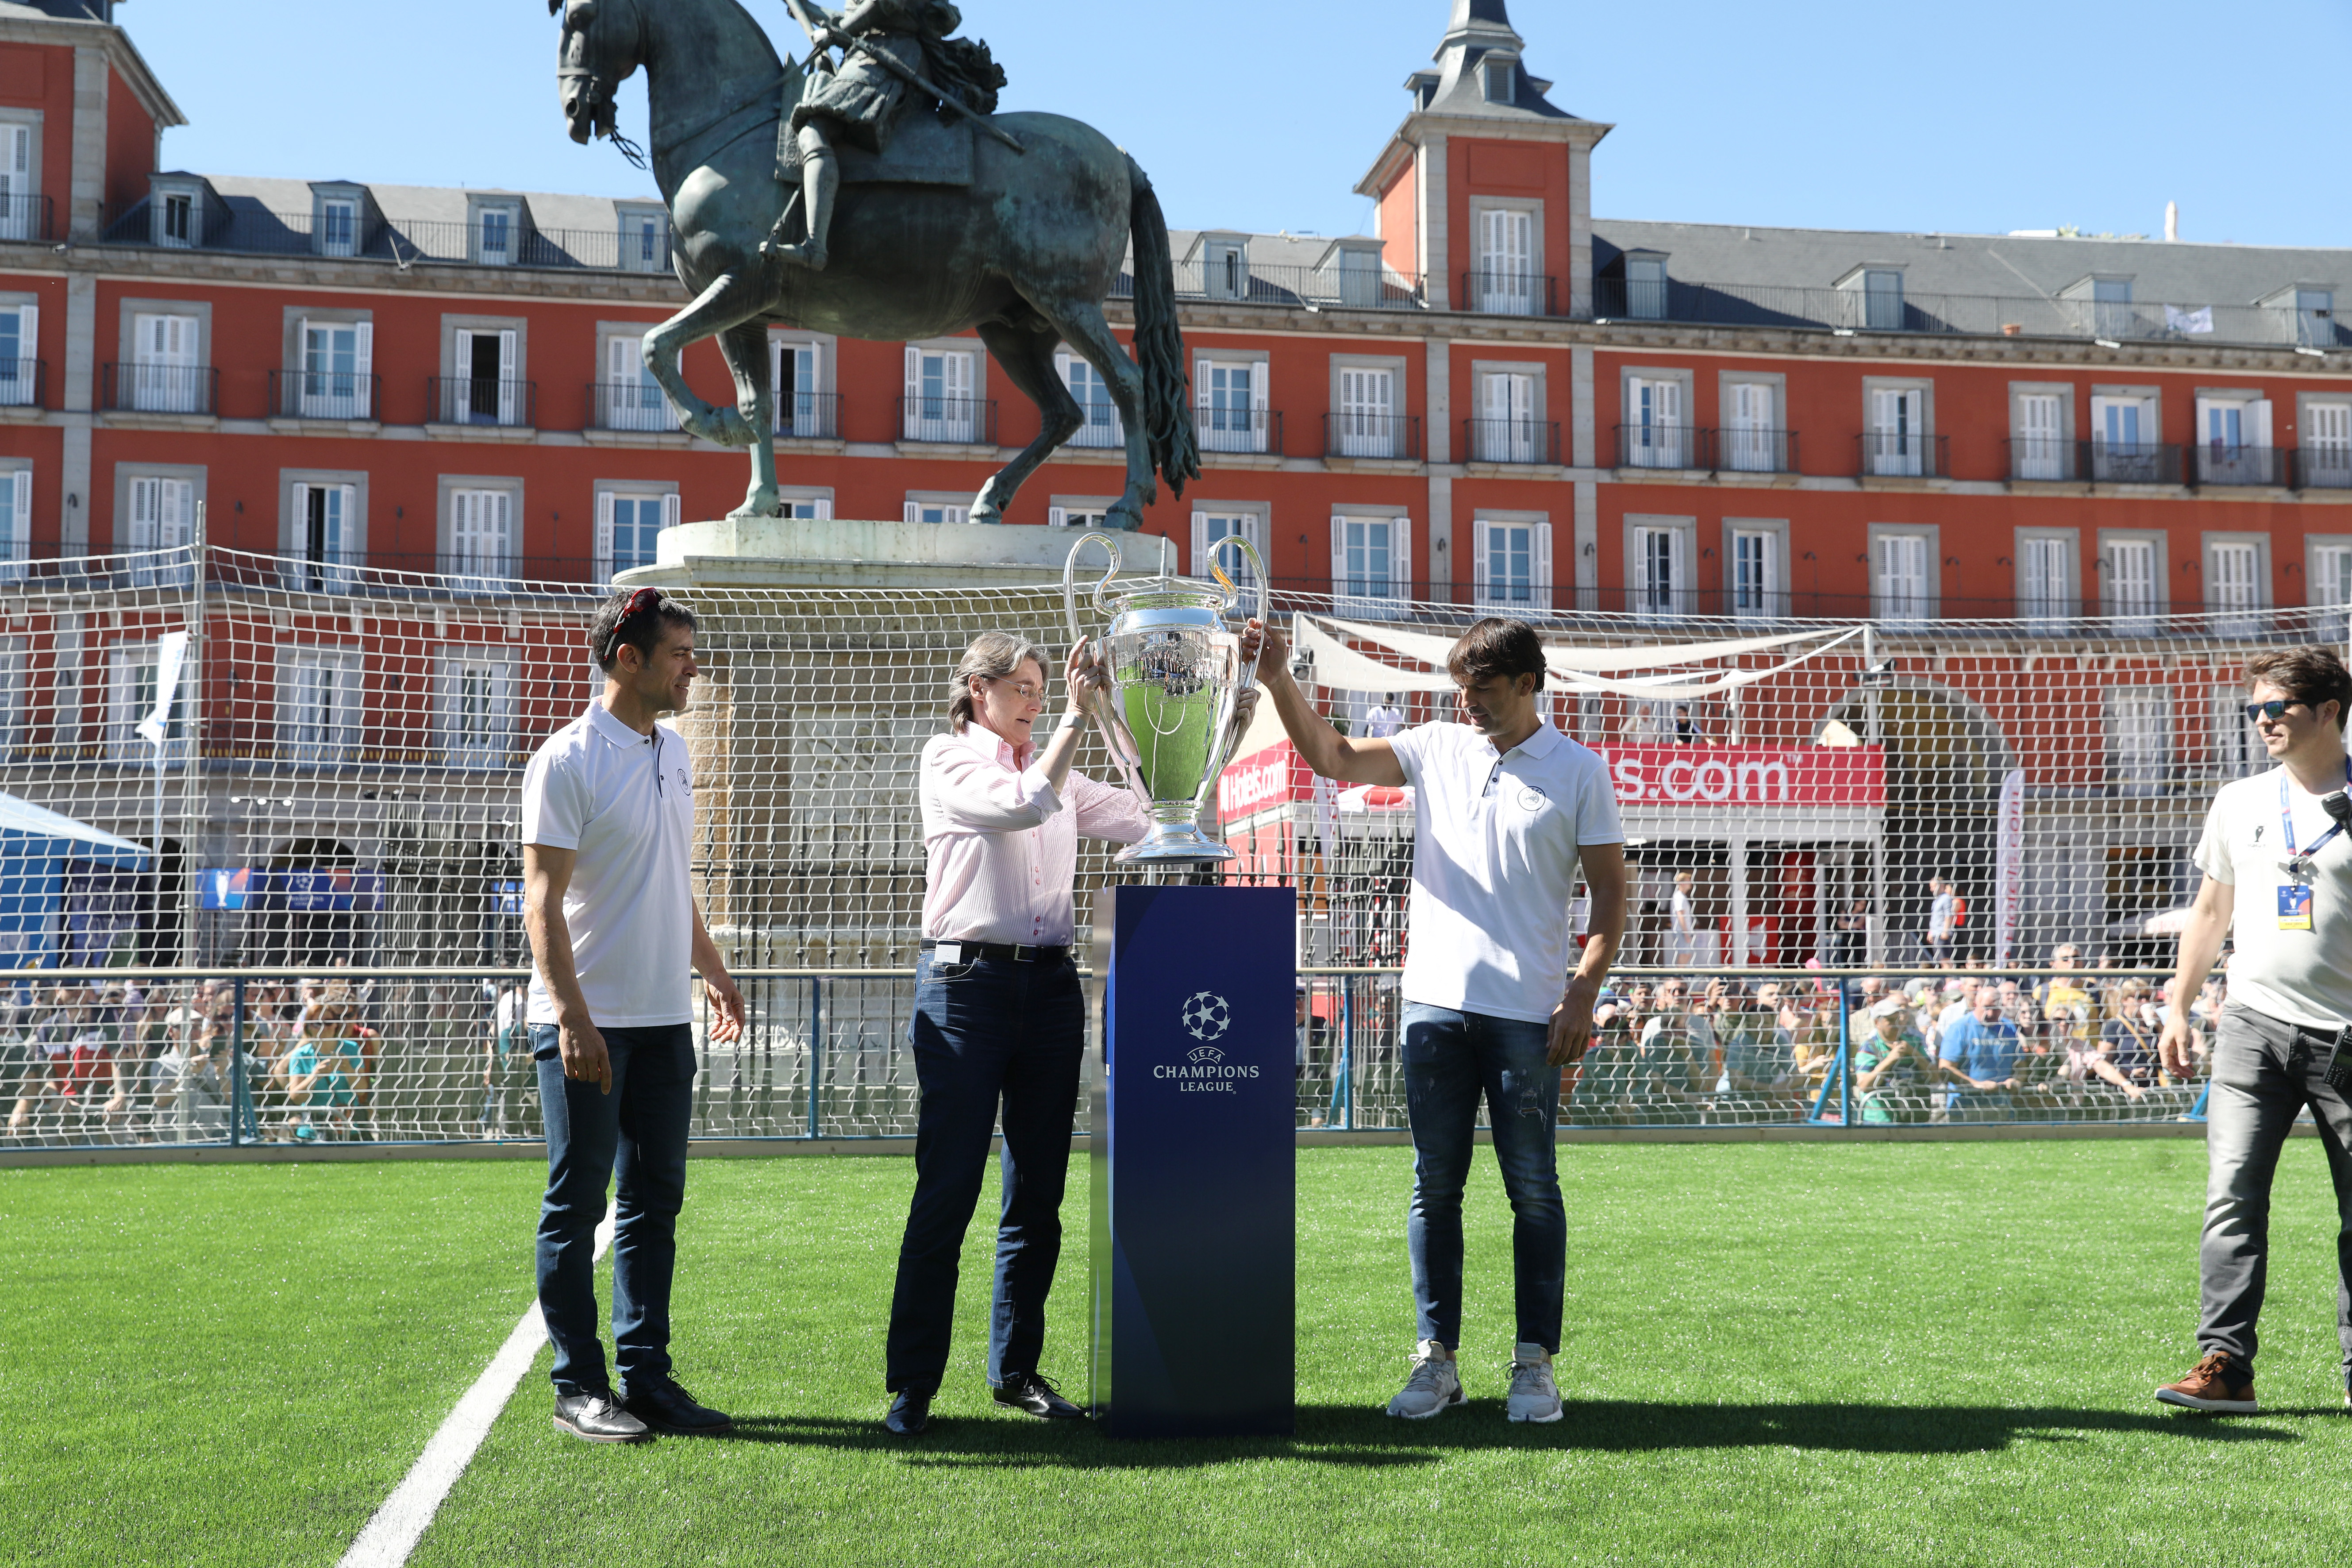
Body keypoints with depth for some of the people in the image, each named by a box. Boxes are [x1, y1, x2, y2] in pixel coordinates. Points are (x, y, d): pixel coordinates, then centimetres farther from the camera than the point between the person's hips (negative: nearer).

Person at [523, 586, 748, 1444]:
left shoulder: (673, 752, 13)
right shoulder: (567, 760, -10)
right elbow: (543, 901, -14)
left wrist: (712, 970, 25)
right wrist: (572, 1016, -21)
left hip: (665, 1017, 8)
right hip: (588, 1021, -7)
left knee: (656, 1201, 11)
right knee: (577, 1204, 2)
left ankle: (647, 1375, 19)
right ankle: (577, 1386, 11)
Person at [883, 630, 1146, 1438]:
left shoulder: (1056, 768, 19)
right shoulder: (948, 761, 2)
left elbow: (1148, 818, 13)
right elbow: (1024, 805, -14)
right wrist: (1078, 714, -11)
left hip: (1049, 986, 6)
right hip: (966, 983, -5)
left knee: (1038, 1190, 8)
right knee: (947, 1189, -6)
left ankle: (1016, 1368, 19)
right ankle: (912, 1386, 1)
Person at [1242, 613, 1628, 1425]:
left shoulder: (1579, 772, 0)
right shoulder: (1436, 749, 9)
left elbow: (1611, 893, 0)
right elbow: (1333, 758, 5)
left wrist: (1583, 993, -9)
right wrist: (1278, 679, -7)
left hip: (1527, 1013, -3)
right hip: (1436, 1001, 3)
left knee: (1533, 1189, 2)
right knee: (1435, 1186, 7)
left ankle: (1535, 1362, 12)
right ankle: (1436, 1358, 15)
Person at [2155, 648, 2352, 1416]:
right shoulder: (2238, 803, 10)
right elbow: (2211, 910, 17)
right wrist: (2178, 1008, 13)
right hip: (2255, 1023, 2)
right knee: (2232, 1195, -9)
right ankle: (2225, 1365, -9)